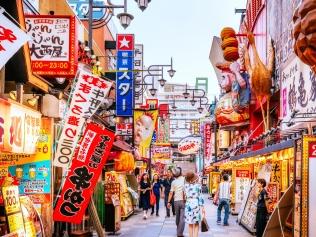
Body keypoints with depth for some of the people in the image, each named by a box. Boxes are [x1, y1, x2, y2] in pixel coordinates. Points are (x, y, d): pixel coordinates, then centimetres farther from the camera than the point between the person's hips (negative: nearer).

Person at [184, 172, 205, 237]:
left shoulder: (186, 185, 0)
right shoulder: (198, 185, -7)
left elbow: (185, 195, 5)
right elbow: (200, 197, -6)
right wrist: (202, 207, -3)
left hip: (188, 205, 3)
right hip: (196, 204, -2)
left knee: (190, 224, 12)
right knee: (196, 224, 6)